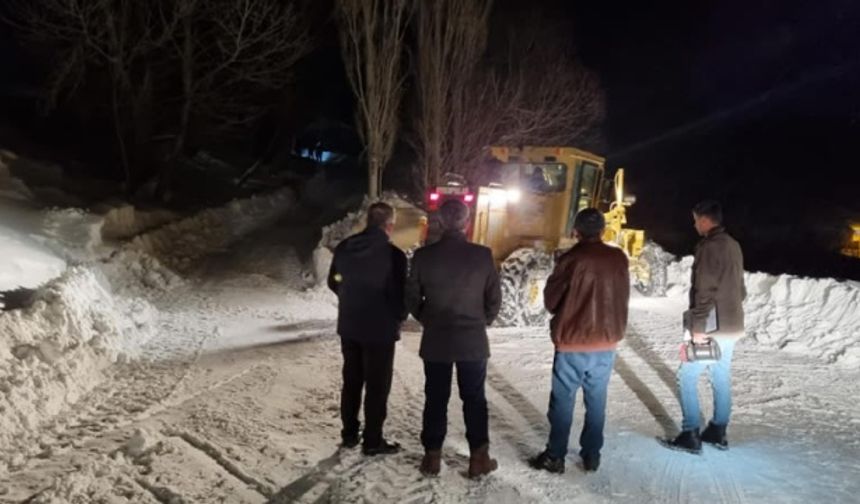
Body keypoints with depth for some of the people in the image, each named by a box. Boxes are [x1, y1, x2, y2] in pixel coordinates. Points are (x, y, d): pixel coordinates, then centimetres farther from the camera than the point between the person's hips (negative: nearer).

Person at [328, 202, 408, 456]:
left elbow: (334, 283, 10)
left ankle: (349, 434, 27)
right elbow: (400, 294, -15)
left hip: (349, 326, 6)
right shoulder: (393, 254, -19)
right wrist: (398, 318, 6)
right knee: (377, 386, 6)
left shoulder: (343, 248, -1)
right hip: (380, 329, -6)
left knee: (351, 381, 18)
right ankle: (373, 441, 14)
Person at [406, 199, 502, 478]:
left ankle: (432, 456, 19)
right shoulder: (483, 255, -8)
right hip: (473, 340, 0)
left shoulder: (423, 255, -7)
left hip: (436, 340, 1)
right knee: (474, 399, 11)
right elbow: (494, 299, -2)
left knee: (436, 399, 11)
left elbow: (412, 298, -1)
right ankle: (479, 458, 16)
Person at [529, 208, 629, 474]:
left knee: (563, 401, 6)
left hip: (572, 342, -4)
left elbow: (550, 300, -5)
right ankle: (592, 455, 21)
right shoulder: (619, 259, -1)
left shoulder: (571, 259, -14)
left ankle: (555, 456, 12)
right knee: (596, 401, 13)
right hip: (606, 342, 4)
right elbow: (623, 299, 10)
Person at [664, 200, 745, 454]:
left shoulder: (708, 246, -17)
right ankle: (718, 432, 23)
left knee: (686, 376, -1)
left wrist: (698, 326, -21)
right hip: (732, 325, 9)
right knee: (722, 378, 15)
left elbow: (704, 290, -22)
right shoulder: (734, 246, 12)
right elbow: (739, 286, 17)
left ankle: (691, 435, 1)